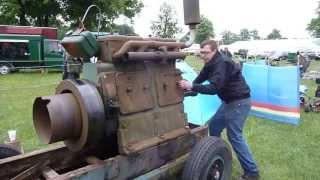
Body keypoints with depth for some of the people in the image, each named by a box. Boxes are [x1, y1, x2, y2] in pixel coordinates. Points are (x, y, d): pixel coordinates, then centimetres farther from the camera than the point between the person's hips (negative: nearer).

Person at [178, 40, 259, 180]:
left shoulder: (223, 63, -23)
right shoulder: (210, 63, 7)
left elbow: (214, 88, -31)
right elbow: (200, 79, 11)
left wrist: (191, 86, -32)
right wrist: (189, 86, -5)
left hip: (239, 102, -10)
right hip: (229, 100, 10)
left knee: (234, 136, -7)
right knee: (213, 125, 16)